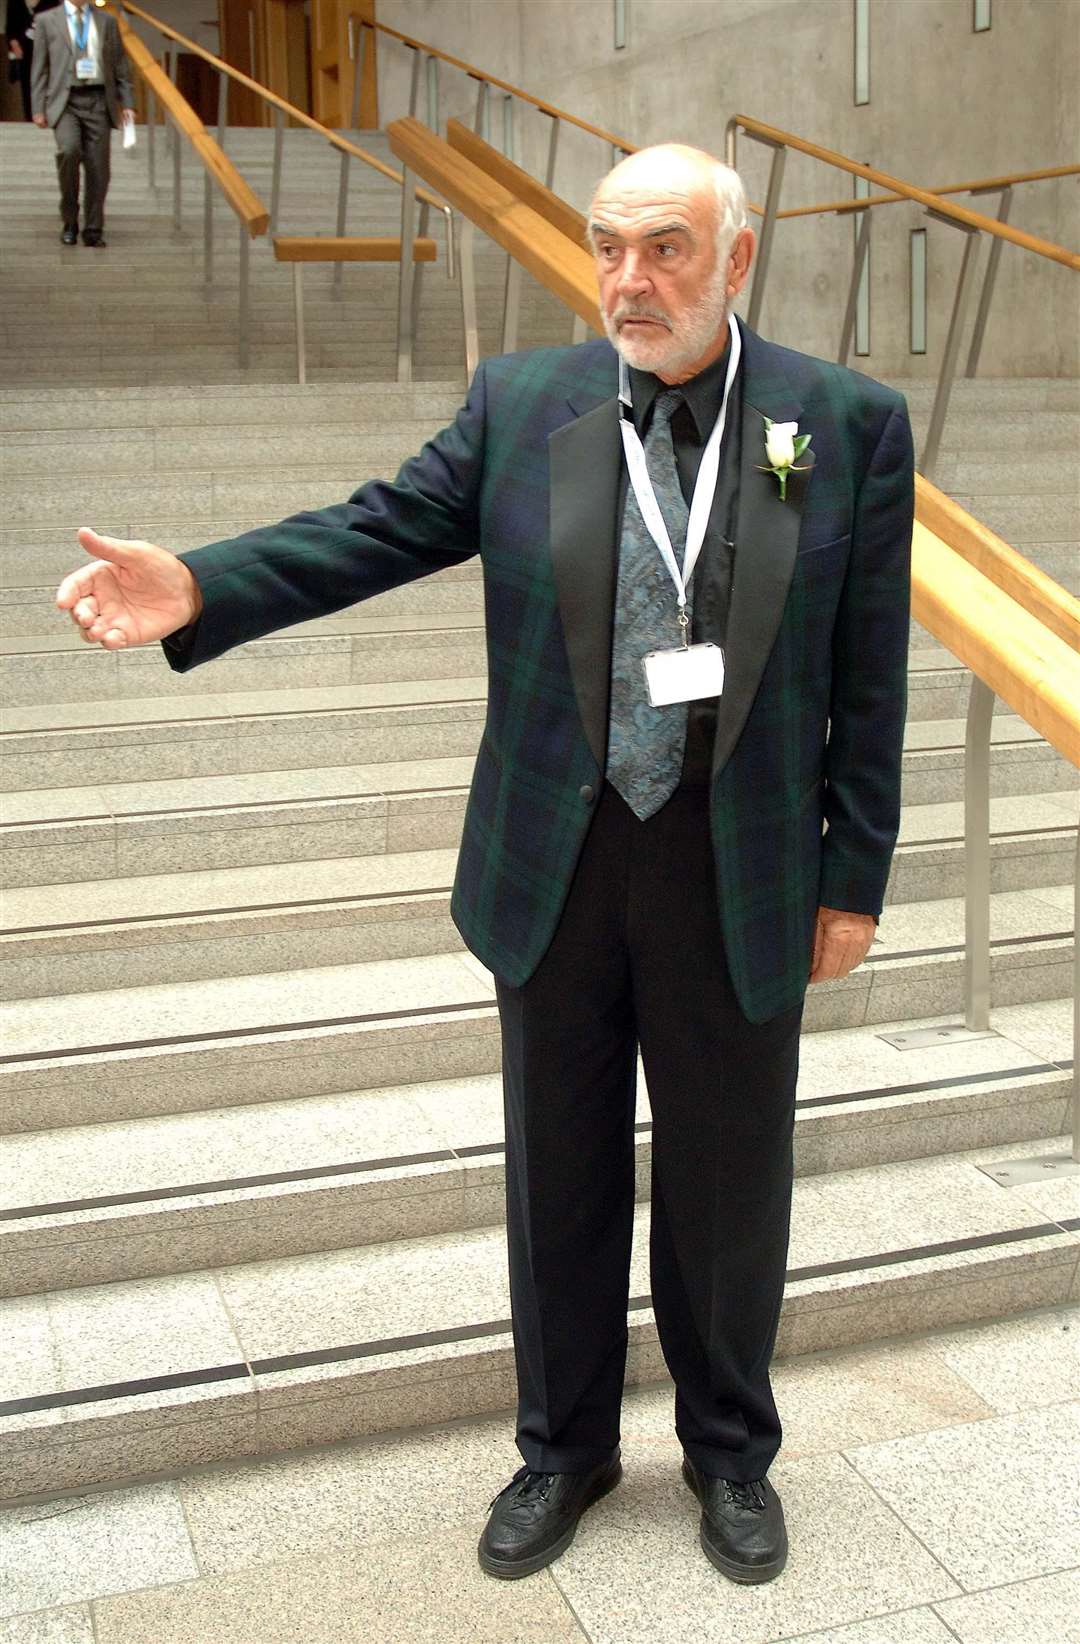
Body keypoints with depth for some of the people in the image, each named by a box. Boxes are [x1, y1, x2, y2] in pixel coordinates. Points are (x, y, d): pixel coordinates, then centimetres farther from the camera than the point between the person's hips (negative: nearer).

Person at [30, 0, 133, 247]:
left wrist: (127, 103, 5)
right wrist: (38, 108, -1)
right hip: (64, 101, -2)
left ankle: (93, 231, 9)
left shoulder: (107, 21, 13)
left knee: (97, 167, -2)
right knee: (69, 150, -25)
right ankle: (70, 221, -8)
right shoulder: (47, 21, 7)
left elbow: (120, 65, 14)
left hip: (98, 101, 2)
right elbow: (40, 68, 6)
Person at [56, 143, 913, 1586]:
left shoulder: (850, 424, -3)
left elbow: (869, 679, -2)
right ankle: (565, 1448, 38)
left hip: (740, 878, -1)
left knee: (729, 1181, 13)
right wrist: (199, 588, -17)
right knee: (562, 1174, 15)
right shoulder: (520, 403, 0)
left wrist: (854, 877, -2)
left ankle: (730, 1451, 39)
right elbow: (378, 531, -1)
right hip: (555, 868, 1)